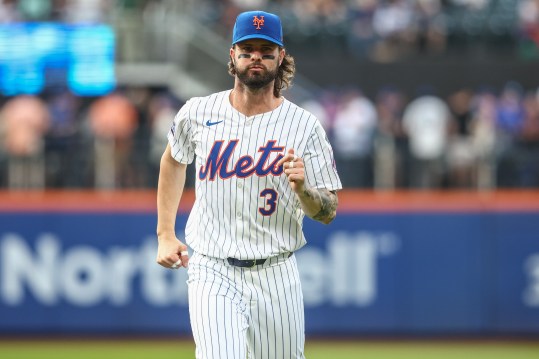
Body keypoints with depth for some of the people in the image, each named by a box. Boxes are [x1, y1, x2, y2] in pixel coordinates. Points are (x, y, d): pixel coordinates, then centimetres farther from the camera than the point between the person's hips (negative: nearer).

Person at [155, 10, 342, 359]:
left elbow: (329, 212, -3)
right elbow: (173, 160, 22)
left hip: (275, 277, 1)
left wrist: (301, 187, -24)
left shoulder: (305, 126, -3)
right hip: (212, 274, -1)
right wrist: (165, 235, 18)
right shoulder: (198, 113, 1)